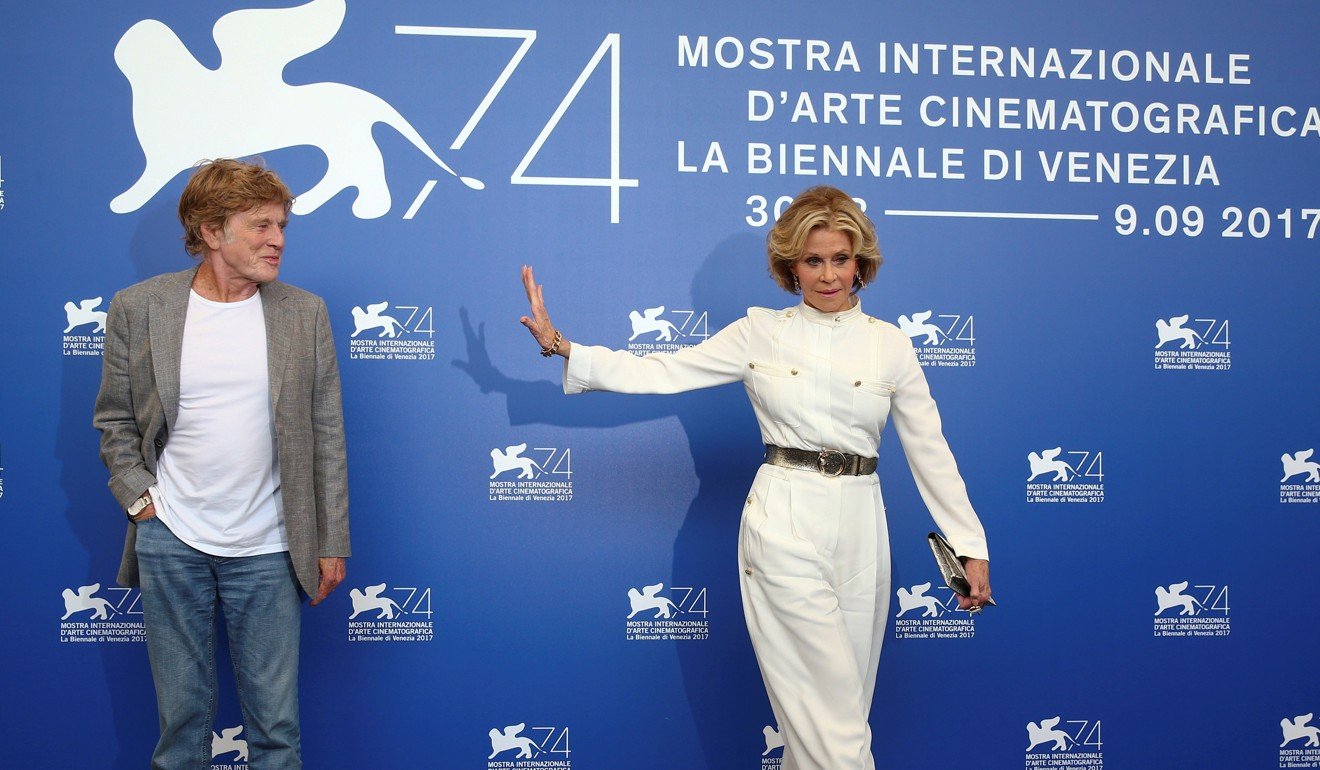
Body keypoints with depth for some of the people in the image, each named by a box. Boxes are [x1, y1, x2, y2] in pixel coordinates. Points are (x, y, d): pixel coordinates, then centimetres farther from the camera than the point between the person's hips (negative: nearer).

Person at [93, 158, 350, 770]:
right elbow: (114, 421, 8)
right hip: (169, 539, 0)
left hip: (267, 550, 0)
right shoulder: (137, 308, -1)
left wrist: (332, 542, 2)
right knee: (181, 713, 12)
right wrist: (139, 499, -5)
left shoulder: (305, 314, 0)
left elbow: (327, 437, 2)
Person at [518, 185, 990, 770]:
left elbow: (929, 451, 6)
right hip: (784, 529, -2)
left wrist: (972, 547, 3)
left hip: (860, 532, 3)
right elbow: (660, 373, -2)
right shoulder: (761, 333, 2)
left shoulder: (890, 345, 5)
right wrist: (560, 346, -12)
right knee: (833, 718, -4)